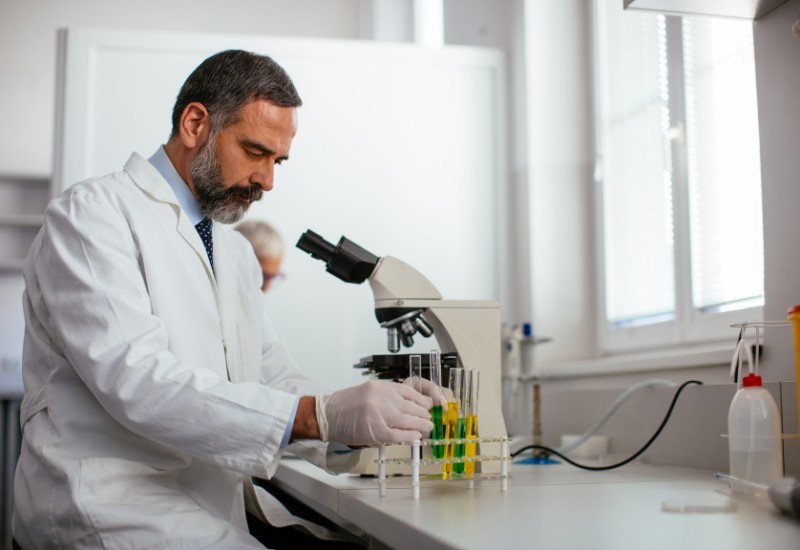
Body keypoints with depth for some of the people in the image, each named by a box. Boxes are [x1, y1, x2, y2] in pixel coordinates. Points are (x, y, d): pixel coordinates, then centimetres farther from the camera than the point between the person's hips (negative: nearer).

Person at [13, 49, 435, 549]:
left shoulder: (236, 253, 19)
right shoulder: (91, 214, -8)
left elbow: (274, 380, 13)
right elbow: (136, 381, -22)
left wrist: (355, 422, -8)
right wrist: (318, 415, -29)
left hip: (217, 502, 8)